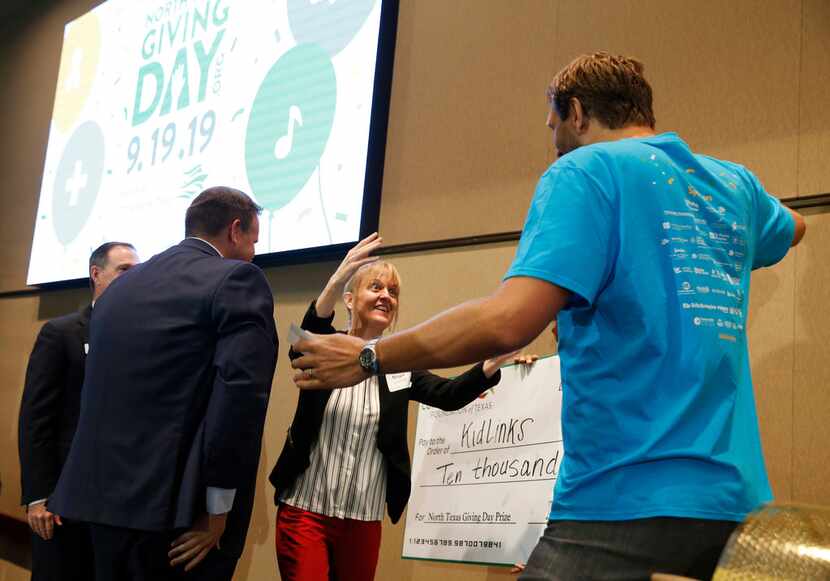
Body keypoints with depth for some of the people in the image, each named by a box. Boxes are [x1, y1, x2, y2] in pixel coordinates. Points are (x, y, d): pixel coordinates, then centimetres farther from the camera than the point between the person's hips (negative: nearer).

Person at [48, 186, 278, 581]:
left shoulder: (121, 285, 17)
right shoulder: (238, 279, -6)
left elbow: (98, 392, 17)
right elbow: (241, 391, -19)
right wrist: (218, 506, -15)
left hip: (104, 498, 7)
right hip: (175, 509, -7)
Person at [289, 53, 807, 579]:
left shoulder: (586, 170, -7)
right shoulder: (734, 184, 15)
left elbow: (508, 322, -20)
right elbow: (790, 230, 40)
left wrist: (368, 358, -9)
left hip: (627, 500, -8)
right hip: (734, 499, 9)